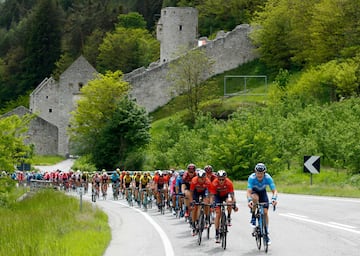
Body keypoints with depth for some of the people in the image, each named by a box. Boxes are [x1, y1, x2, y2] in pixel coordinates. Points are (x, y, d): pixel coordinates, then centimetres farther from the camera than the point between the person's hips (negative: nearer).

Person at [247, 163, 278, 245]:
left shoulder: (268, 178, -30)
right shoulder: (251, 178, -34)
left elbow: (274, 190, -32)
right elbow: (248, 192, -41)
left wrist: (274, 199, -52)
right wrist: (249, 200, -60)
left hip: (263, 192, 2)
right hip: (254, 191, -2)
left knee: (265, 212, -9)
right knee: (255, 198, -37)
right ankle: (253, 217, -15)